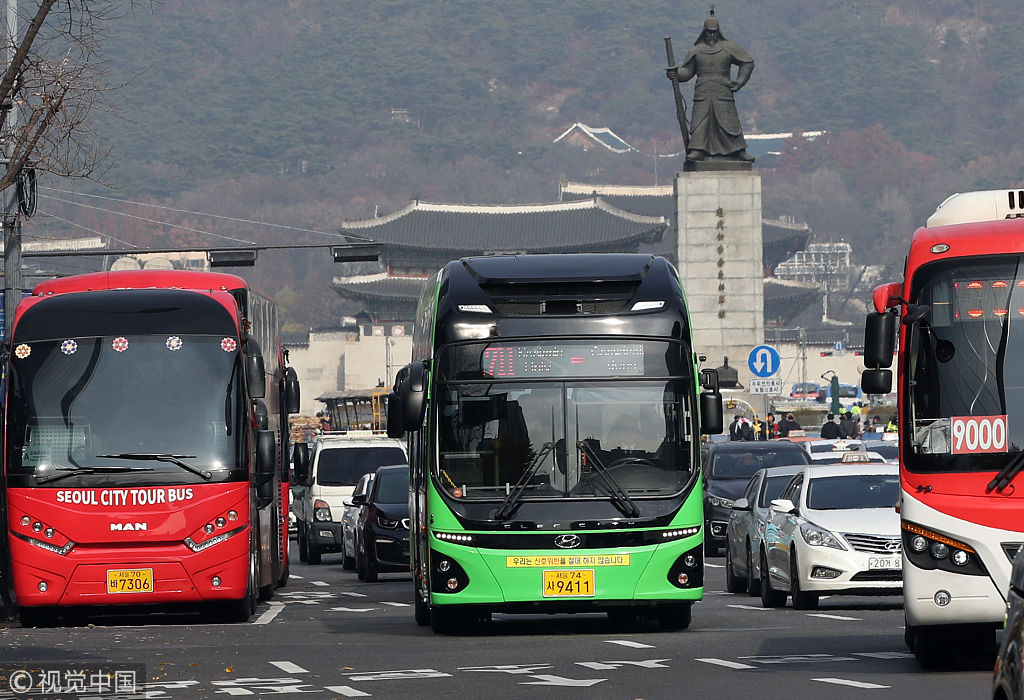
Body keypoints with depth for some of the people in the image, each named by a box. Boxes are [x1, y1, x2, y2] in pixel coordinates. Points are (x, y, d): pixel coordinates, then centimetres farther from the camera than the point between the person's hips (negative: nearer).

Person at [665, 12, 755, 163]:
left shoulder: (728, 48, 6)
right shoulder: (696, 51, 11)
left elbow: (748, 62, 11)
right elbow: (687, 71, 13)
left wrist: (739, 82, 3)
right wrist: (676, 73, -8)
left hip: (723, 93, -1)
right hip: (702, 93, 1)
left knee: (729, 121, -4)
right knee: (700, 122, -8)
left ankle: (740, 152, 1)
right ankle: (697, 151, -11)